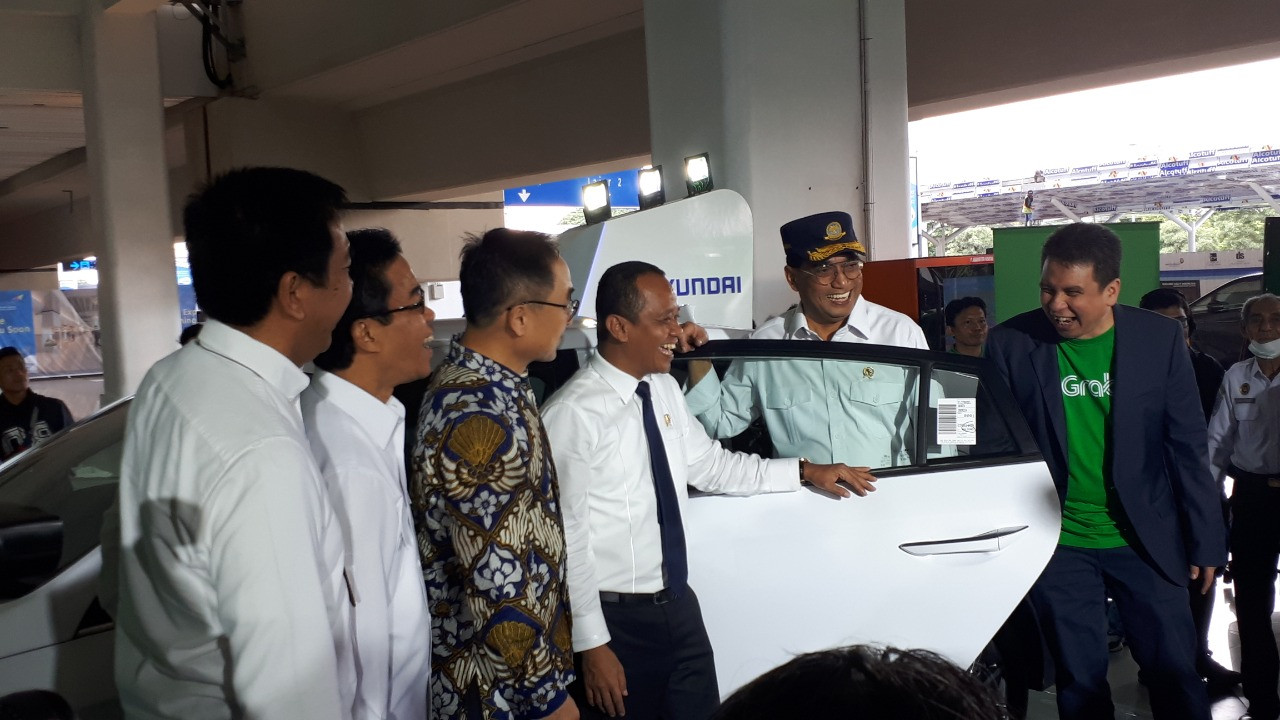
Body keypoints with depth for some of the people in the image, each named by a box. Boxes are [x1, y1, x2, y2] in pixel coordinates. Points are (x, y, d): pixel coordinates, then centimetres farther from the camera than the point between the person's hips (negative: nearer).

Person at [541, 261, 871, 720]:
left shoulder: (664, 389, 4)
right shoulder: (573, 413, -19)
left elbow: (710, 465, 14)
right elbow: (566, 537, -18)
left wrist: (805, 471, 10)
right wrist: (591, 644, -16)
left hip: (679, 606, 7)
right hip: (617, 620, -7)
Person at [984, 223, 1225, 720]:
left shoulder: (1159, 338, -4)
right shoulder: (1009, 343, -7)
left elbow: (1187, 447, 1)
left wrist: (1205, 543, 2)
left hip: (1145, 542, 1)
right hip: (1058, 546, 0)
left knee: (1176, 673, 8)